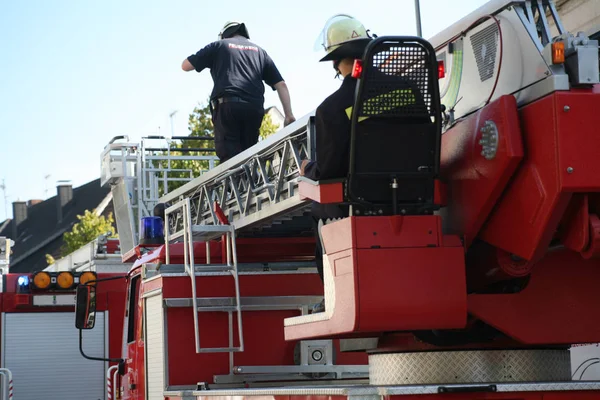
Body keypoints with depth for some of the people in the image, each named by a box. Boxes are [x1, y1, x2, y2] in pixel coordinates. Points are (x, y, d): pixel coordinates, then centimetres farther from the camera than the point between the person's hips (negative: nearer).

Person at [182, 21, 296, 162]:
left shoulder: (219, 45, 16)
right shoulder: (259, 51, 25)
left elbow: (185, 65, 15)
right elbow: (281, 84, 15)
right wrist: (289, 115, 12)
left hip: (226, 105, -3)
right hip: (254, 108, 3)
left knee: (229, 157, -9)